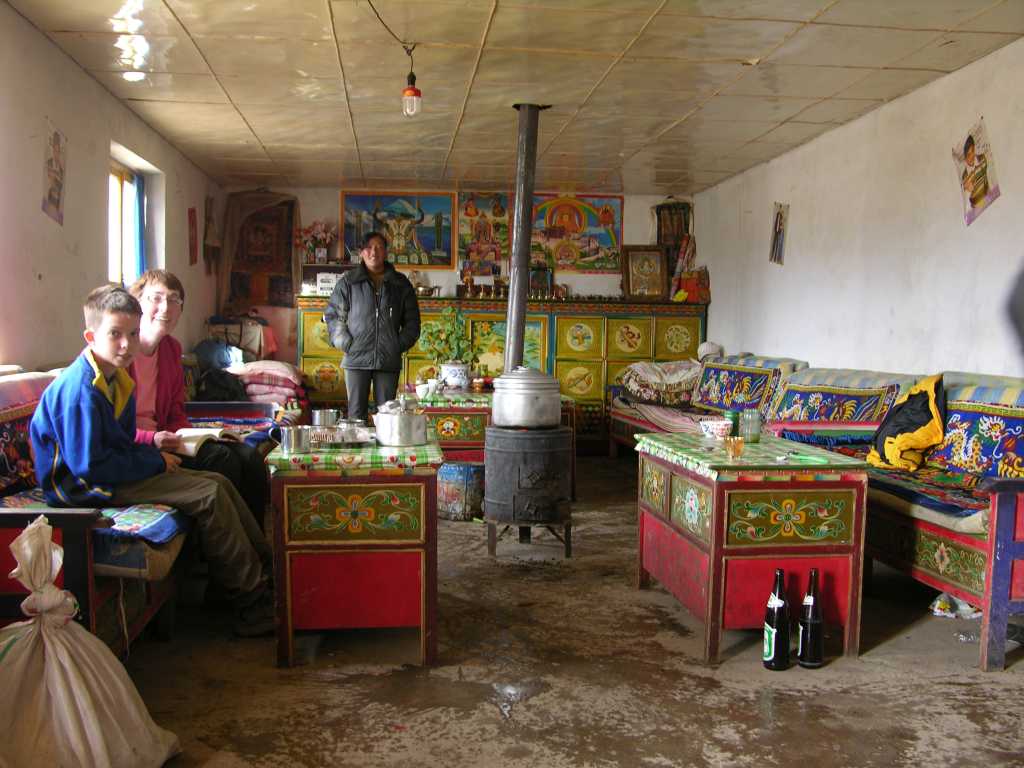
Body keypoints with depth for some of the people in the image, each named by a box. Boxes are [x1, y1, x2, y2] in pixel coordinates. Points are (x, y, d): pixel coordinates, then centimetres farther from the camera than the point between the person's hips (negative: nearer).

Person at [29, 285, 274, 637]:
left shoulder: (116, 377, 8)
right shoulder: (81, 390, -23)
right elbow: (90, 466, -25)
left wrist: (152, 448, -3)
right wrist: (154, 461, -16)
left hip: (115, 470, 10)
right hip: (88, 488, -10)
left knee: (218, 482, 5)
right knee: (209, 495, -18)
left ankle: (266, 566, 7)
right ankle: (254, 601, -11)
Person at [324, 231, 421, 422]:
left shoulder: (401, 284, 10)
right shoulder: (348, 282, 5)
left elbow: (412, 320, 13)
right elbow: (332, 315, 8)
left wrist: (400, 345, 1)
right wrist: (346, 344, -3)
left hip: (389, 361, 1)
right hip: (356, 358, -1)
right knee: (356, 412, 0)